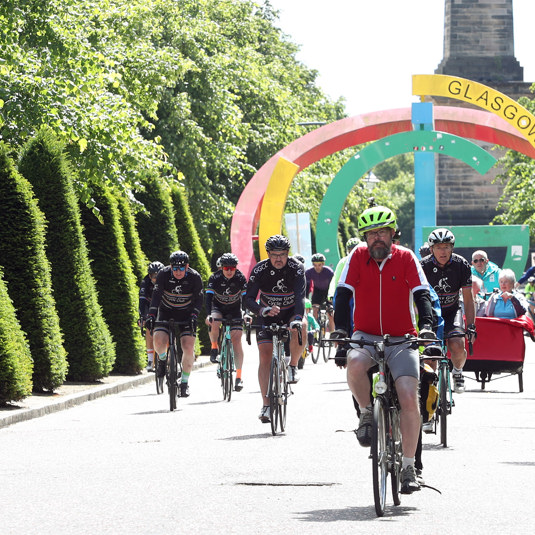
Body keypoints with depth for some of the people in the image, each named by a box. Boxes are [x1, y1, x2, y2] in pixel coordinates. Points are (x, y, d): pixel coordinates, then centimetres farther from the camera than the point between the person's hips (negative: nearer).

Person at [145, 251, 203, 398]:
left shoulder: (195, 277, -17)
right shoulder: (164, 274, -17)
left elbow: (198, 300, -15)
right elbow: (156, 295, -21)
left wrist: (193, 316, -31)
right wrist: (151, 315, -33)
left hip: (186, 314, 0)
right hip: (166, 312, 0)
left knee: (188, 348, -16)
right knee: (159, 341, -24)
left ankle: (184, 382, 1)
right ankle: (162, 358, 13)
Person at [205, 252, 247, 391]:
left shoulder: (240, 278, -19)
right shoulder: (215, 278, -21)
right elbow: (208, 297, -30)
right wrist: (208, 315, -45)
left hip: (234, 309, 0)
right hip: (218, 307, 0)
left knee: (236, 339, -14)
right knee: (214, 323, -35)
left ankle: (239, 377, -14)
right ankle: (214, 347, -7)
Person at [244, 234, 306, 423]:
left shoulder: (296, 268, -20)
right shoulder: (260, 270, -18)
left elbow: (300, 296, -32)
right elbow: (249, 299, -23)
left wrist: (297, 318, -50)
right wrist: (264, 310, -44)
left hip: (291, 313, -1)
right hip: (268, 316, 1)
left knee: (300, 328, -36)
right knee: (265, 357, -12)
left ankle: (292, 366, -12)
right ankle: (266, 405, -10)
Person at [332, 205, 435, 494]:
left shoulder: (406, 258, -2)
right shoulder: (358, 256, 0)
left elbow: (421, 294, -8)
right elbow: (344, 294, -5)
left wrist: (426, 325, -25)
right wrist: (340, 329, -18)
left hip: (401, 340, 0)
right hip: (366, 335, 0)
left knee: (409, 397, -17)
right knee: (354, 364, -35)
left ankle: (409, 466, -8)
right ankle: (366, 414, -6)